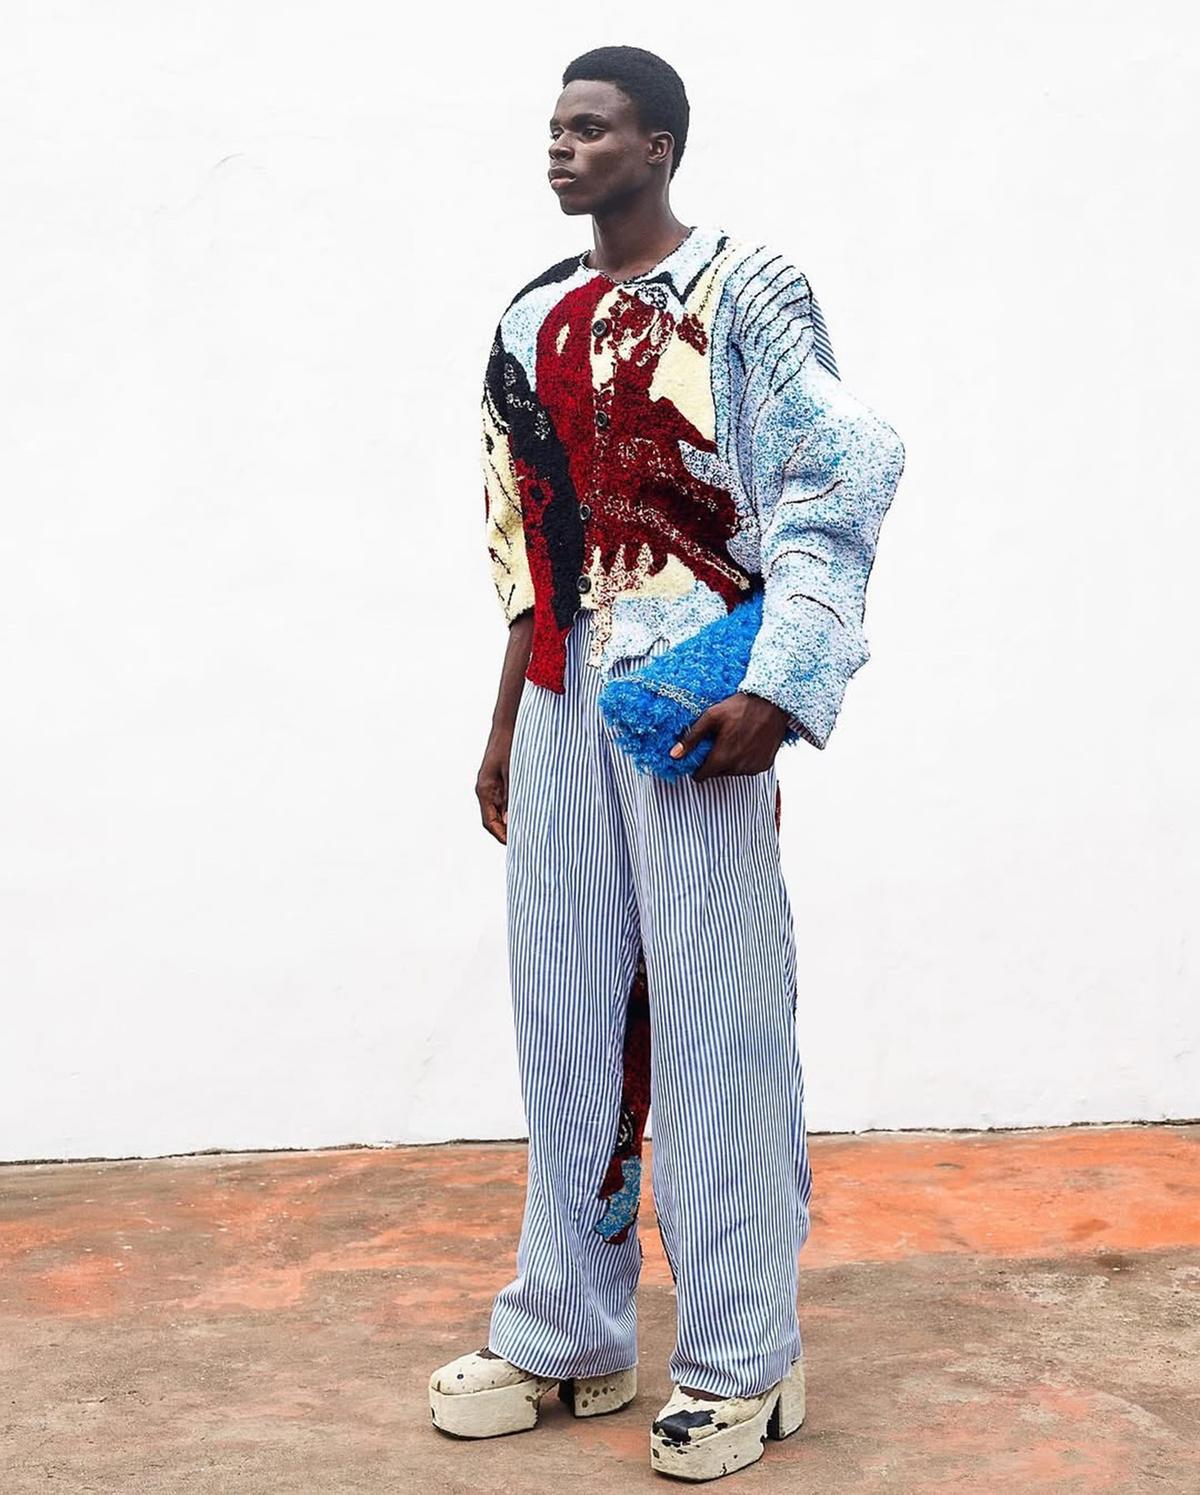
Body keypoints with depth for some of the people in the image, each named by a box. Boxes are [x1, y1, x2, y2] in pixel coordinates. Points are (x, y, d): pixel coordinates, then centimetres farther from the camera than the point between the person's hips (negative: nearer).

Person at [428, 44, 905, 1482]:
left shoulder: (746, 289, -3)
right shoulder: (534, 317, 16)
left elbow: (833, 490, -9)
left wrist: (776, 688, -18)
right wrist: (507, 724, 17)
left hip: (698, 699, -6)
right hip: (564, 700, 6)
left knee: (714, 1014, -3)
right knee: (565, 1014, 10)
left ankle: (737, 1363, 9)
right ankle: (565, 1335, 23)